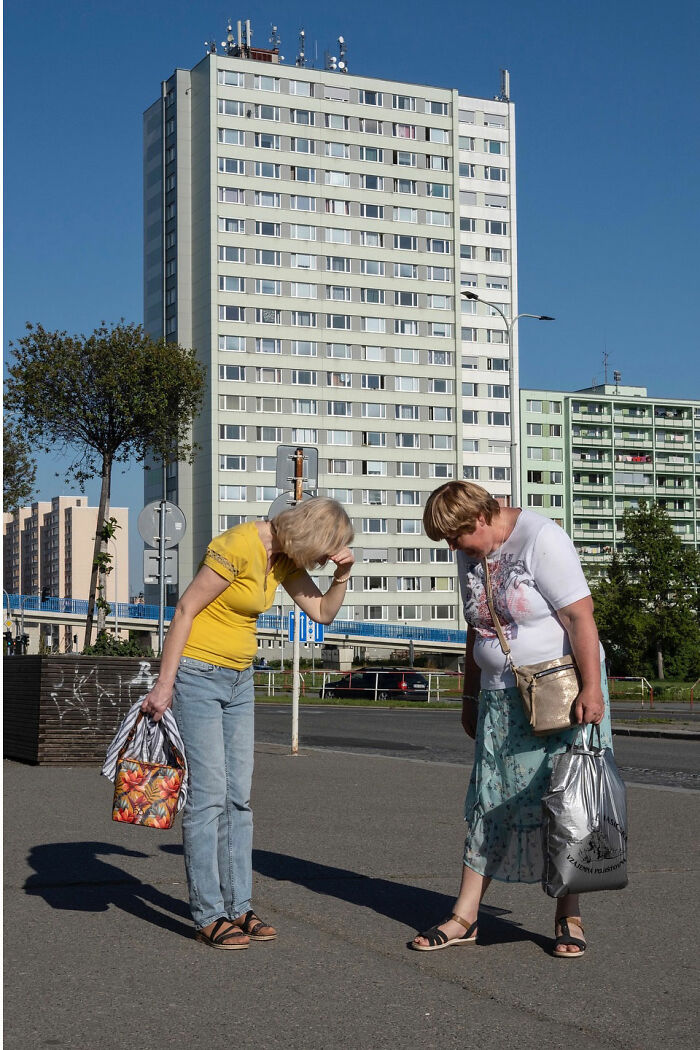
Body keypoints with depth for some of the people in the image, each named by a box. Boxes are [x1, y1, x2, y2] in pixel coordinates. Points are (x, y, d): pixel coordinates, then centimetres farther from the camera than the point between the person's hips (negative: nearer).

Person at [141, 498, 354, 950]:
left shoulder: (284, 558, 4)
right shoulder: (239, 546, -21)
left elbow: (323, 612, 12)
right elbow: (185, 610, -19)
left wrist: (342, 573, -7)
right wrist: (165, 685, -18)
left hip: (239, 679, 9)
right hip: (197, 674, -9)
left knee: (240, 795, 7)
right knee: (208, 795, -8)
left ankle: (238, 907, 13)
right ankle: (210, 916, -1)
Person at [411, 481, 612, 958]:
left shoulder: (541, 540, -15)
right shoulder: (471, 556, 8)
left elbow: (579, 615, -20)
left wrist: (591, 689, -25)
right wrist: (471, 696, 17)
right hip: (501, 696, 7)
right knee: (489, 803, 5)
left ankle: (568, 918, 8)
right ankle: (465, 918, 9)